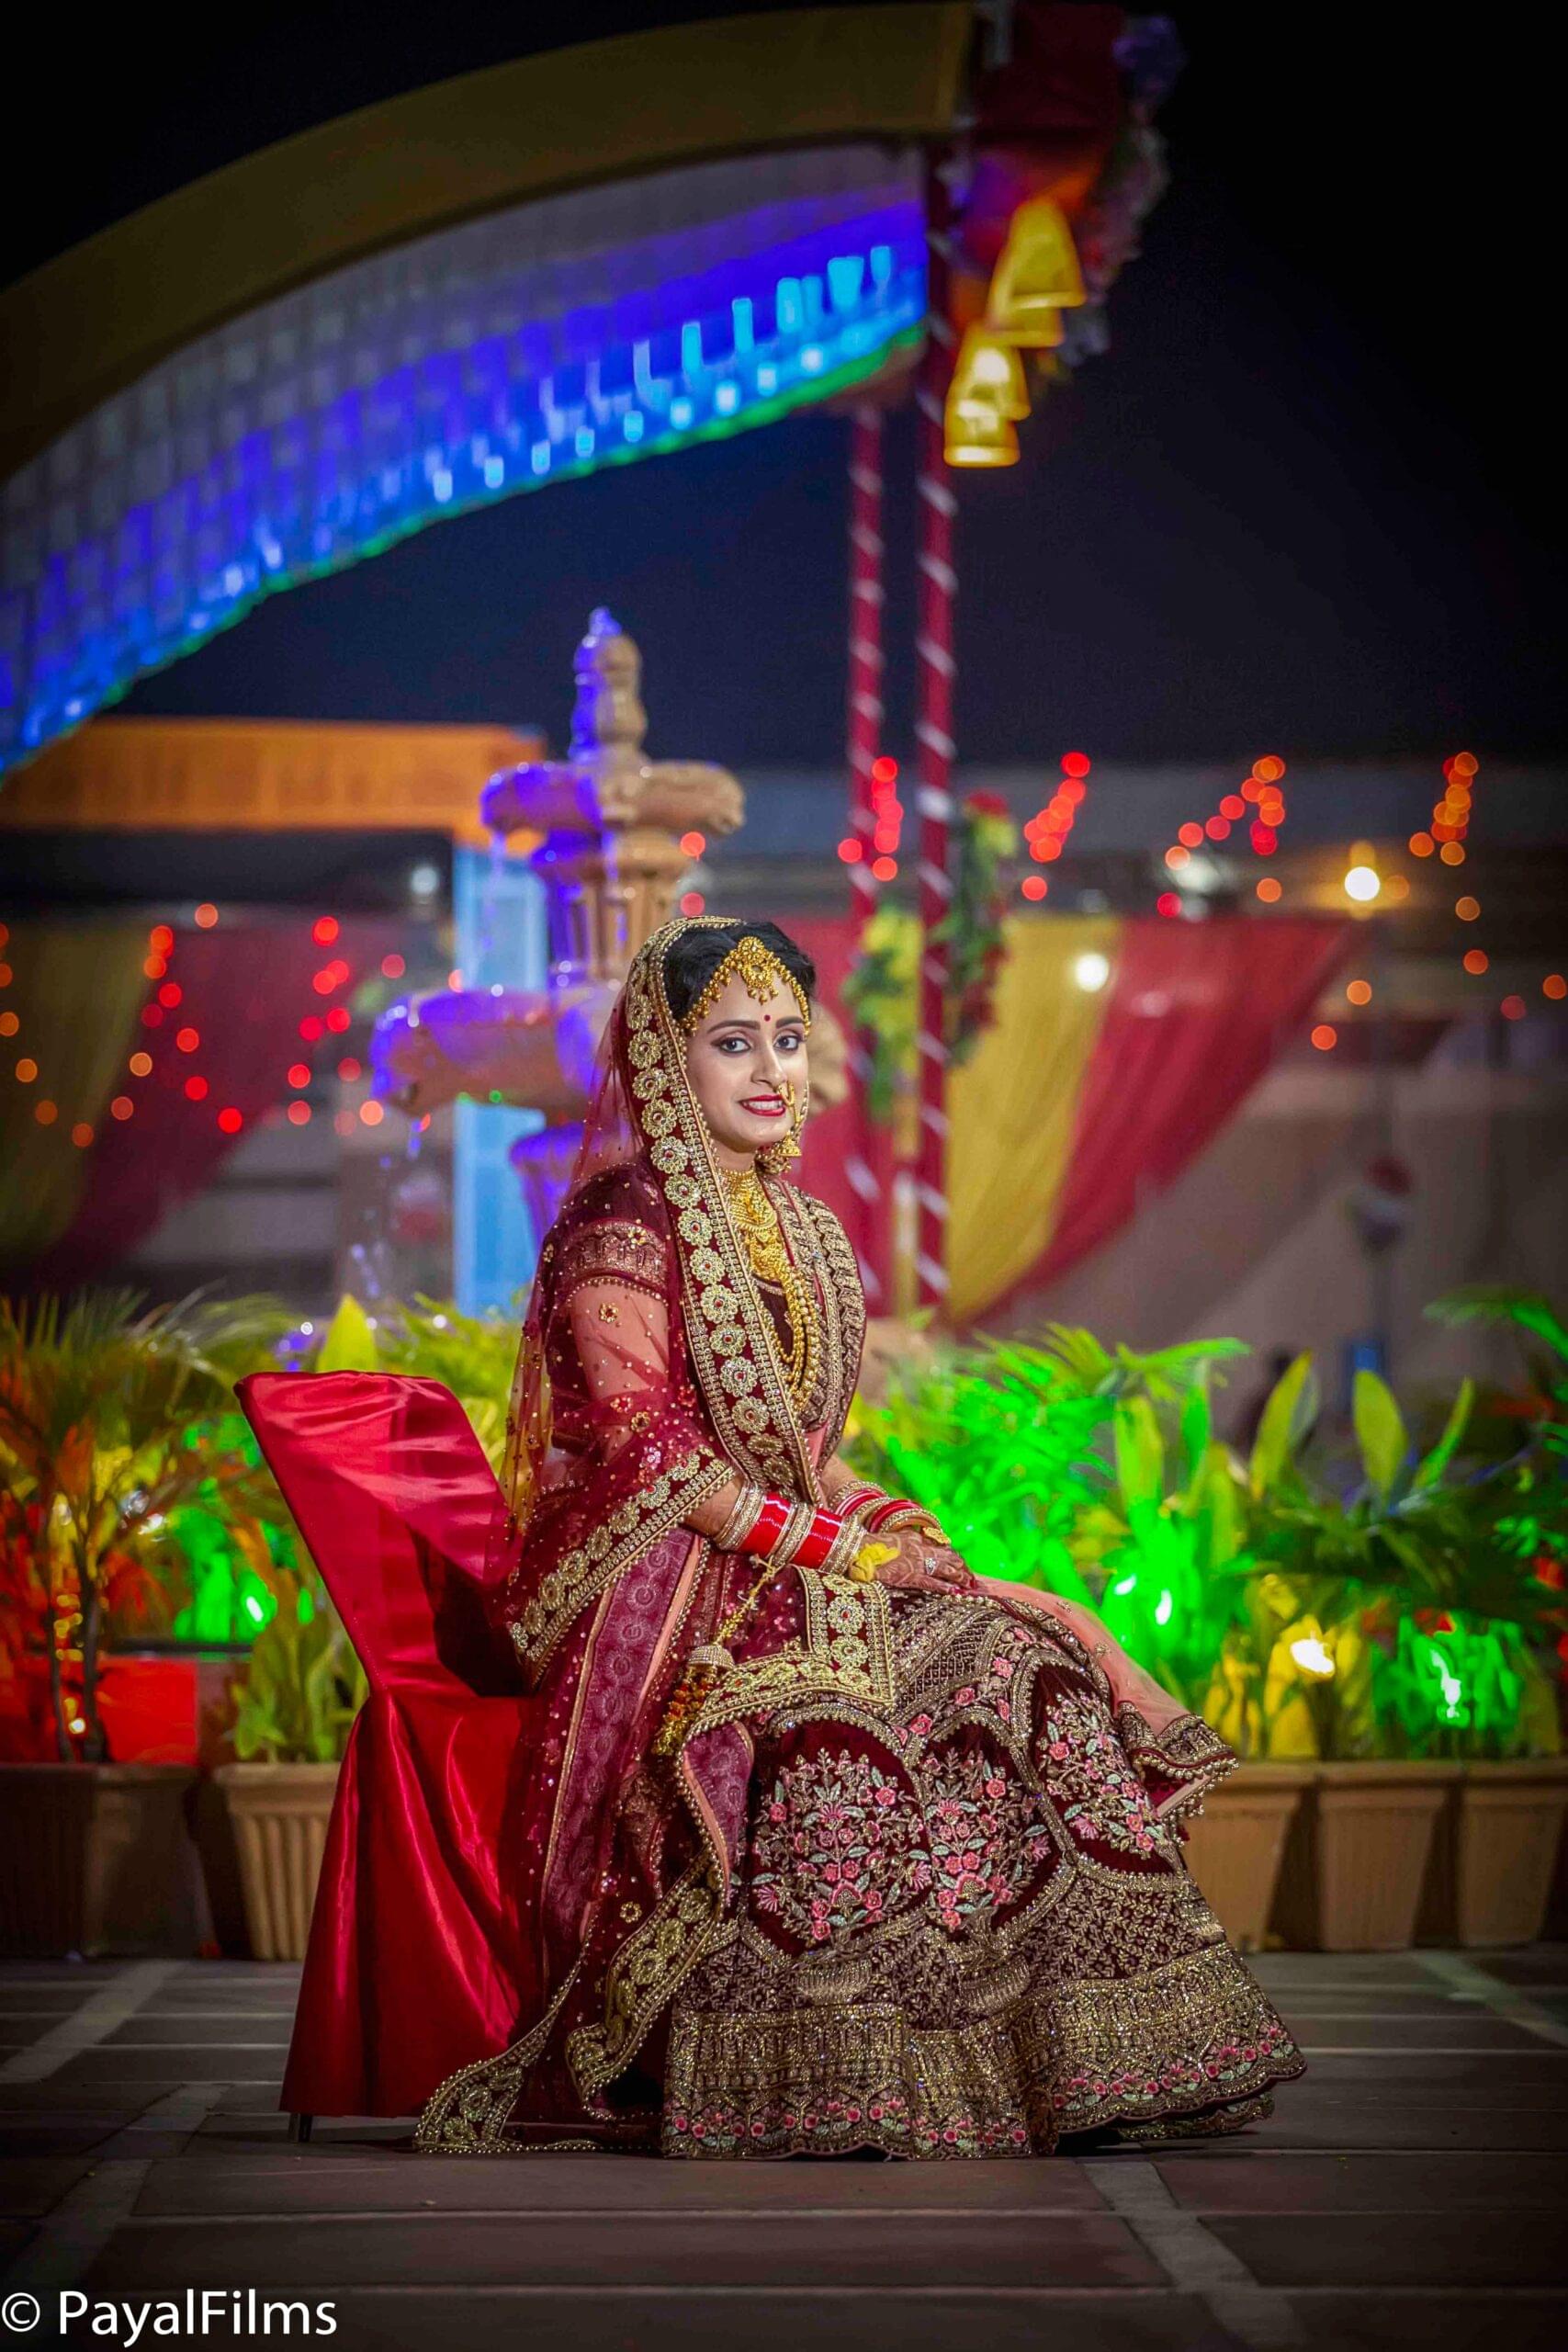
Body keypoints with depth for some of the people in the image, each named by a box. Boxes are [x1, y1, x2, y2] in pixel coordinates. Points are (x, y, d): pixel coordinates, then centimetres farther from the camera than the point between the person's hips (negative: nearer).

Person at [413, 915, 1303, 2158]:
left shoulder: (803, 1232, 18)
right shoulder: (621, 1228, -6)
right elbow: (647, 1457, -15)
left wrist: (875, 1509, 0)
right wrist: (834, 1546, -17)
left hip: (807, 1555, 7)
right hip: (671, 1589, -7)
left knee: (1031, 1663, -15)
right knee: (826, 1727, -35)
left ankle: (1070, 2063, -16)